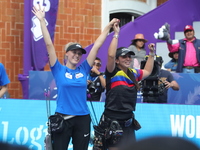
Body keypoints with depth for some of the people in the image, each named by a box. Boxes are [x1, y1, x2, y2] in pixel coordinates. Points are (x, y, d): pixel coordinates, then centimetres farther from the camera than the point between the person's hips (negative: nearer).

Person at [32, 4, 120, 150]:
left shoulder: (83, 70, 7)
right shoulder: (59, 70, -1)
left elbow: (97, 46, 8)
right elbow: (49, 45, -5)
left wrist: (109, 26, 9)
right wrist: (42, 20, -9)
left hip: (82, 119, 3)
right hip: (62, 118, -3)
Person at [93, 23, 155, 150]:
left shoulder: (133, 74, 10)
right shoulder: (113, 73, -9)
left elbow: (148, 71, 29)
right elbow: (111, 55, -26)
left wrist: (151, 54, 24)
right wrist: (116, 34, -21)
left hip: (128, 123, 7)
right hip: (113, 123, -7)